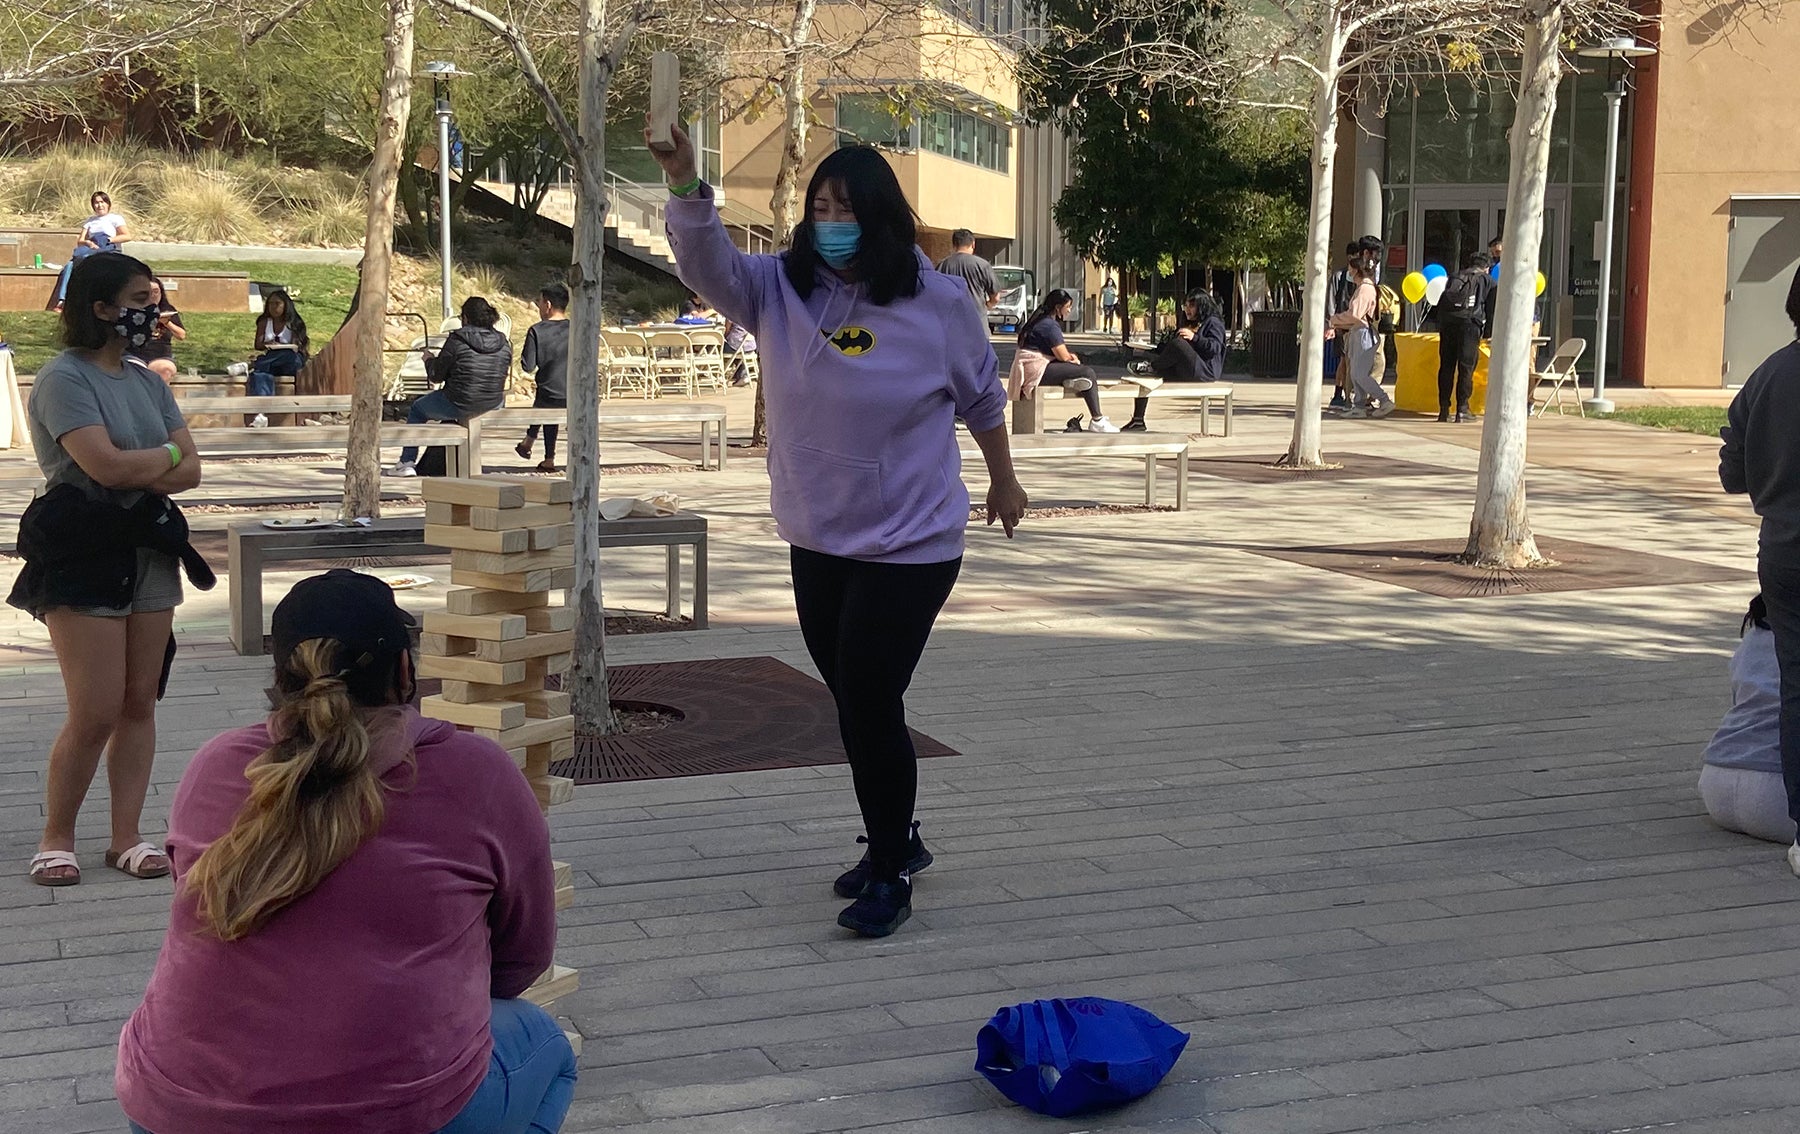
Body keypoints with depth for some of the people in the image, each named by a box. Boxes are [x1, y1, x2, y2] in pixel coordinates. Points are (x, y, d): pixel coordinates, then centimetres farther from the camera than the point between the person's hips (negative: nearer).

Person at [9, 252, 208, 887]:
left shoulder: (147, 381, 14)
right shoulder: (64, 378, -9)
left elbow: (190, 472, 6)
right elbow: (106, 464, -21)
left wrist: (136, 473, -13)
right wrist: (167, 454, -3)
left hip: (151, 550, 7)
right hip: (84, 555, -7)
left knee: (140, 704, 6)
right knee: (96, 713, -8)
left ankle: (126, 837, 14)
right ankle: (56, 839, 9)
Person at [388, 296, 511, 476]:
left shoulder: (456, 340, -15)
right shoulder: (504, 343, -1)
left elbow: (436, 377, -8)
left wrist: (429, 359, 14)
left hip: (460, 405, -6)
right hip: (493, 405, 6)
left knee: (417, 409, 24)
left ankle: (407, 463, 25)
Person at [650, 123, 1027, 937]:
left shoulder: (938, 303, -9)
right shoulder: (781, 290, -3)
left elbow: (982, 398, 6)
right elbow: (709, 260, -20)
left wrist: (1004, 481, 17)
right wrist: (685, 183, -38)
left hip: (911, 545, -5)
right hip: (818, 542, 5)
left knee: (871, 700, -6)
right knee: (853, 702, 16)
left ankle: (889, 875, 11)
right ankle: (895, 842, 37)